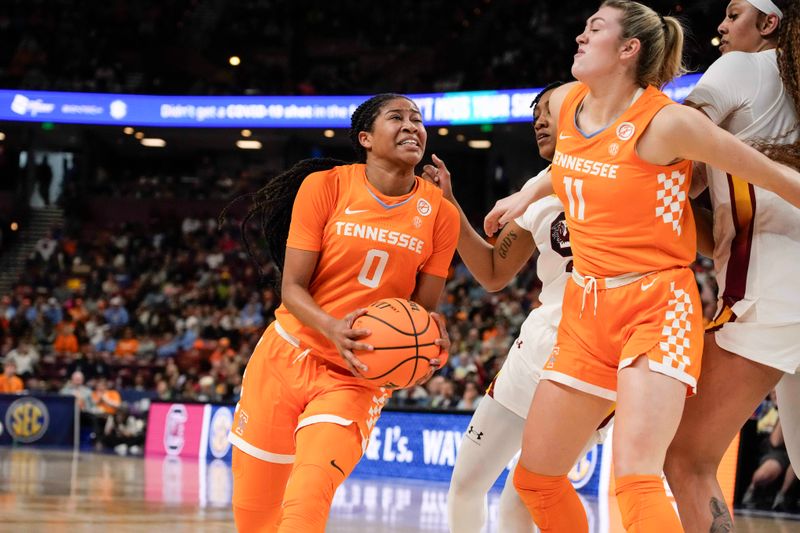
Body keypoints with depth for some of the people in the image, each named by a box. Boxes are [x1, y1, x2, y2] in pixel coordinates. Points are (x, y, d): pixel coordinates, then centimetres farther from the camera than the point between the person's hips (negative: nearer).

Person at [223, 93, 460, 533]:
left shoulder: (439, 214, -2)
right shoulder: (324, 186, -6)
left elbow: (423, 308, 2)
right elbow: (292, 287, -8)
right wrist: (333, 329, -27)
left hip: (357, 376, 0)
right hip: (286, 357, 1)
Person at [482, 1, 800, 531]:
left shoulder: (666, 122, -15)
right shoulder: (563, 104, 5)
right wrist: (527, 196, 30)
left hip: (657, 304, -7)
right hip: (587, 307, 8)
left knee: (635, 478, -25)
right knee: (536, 478, 8)